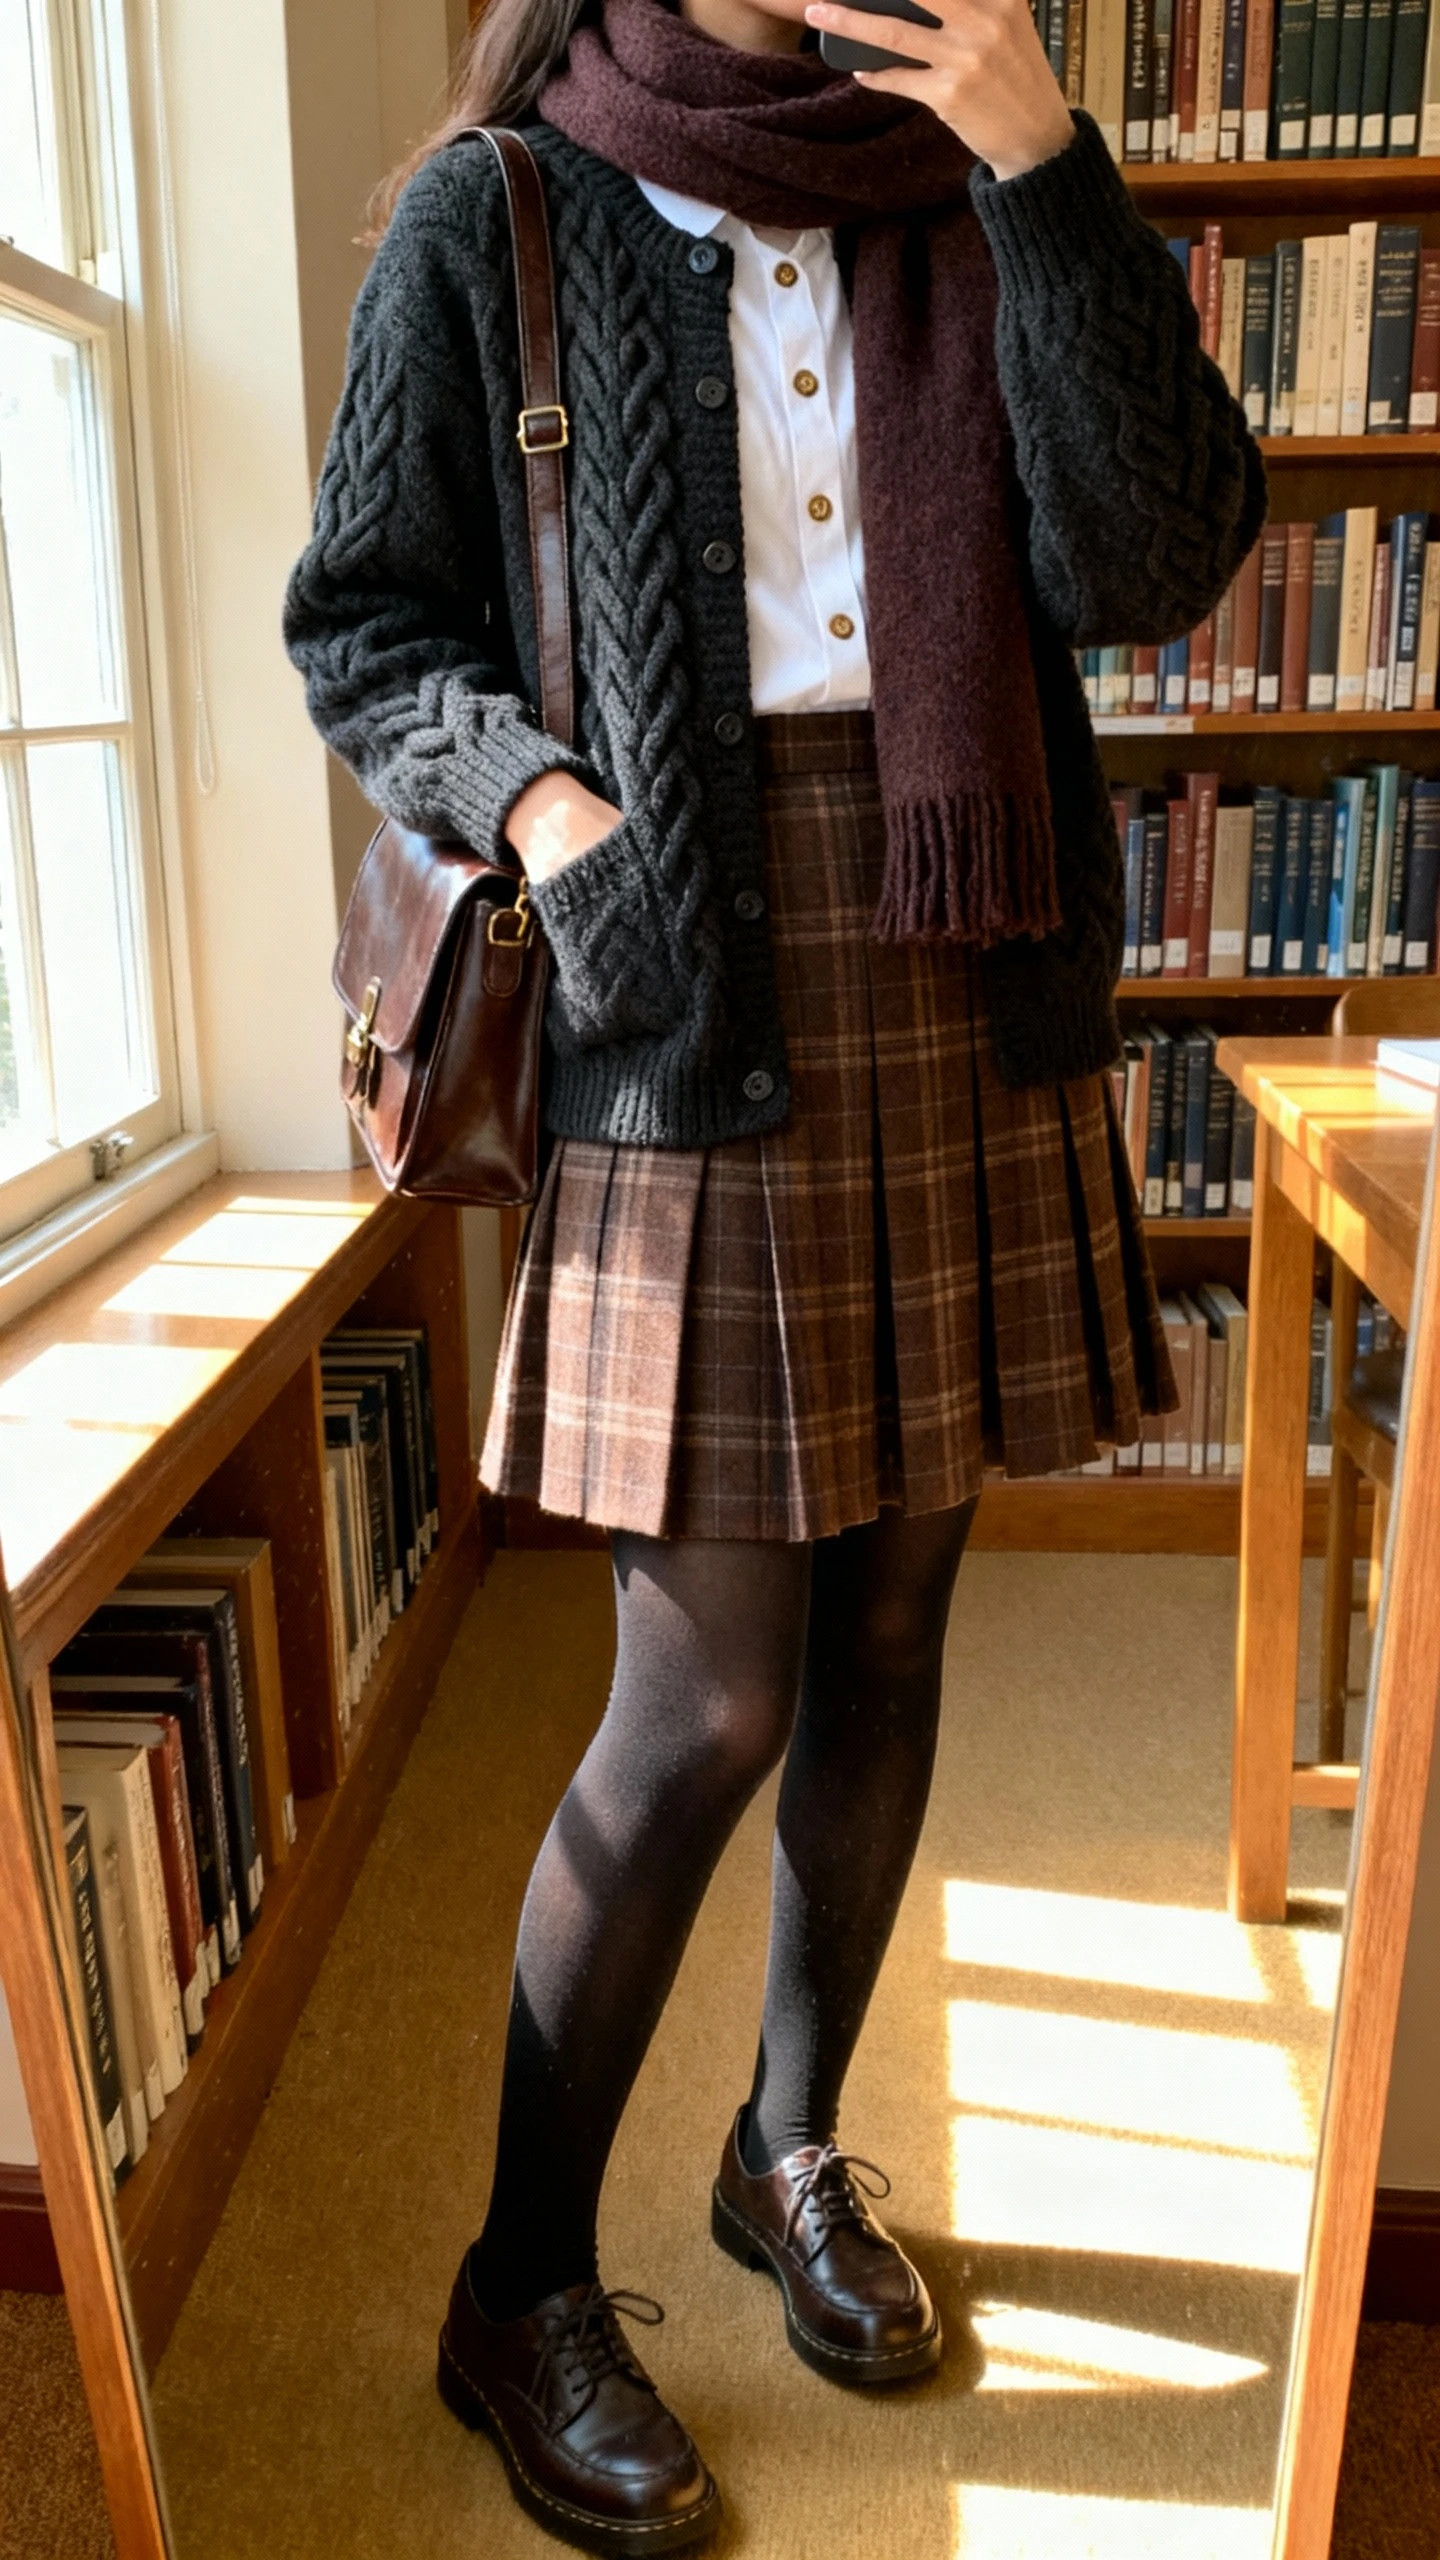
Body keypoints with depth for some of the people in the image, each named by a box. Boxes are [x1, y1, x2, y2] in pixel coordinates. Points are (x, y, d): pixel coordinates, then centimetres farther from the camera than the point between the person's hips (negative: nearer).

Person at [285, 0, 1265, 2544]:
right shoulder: (494, 216, 3)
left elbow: (1153, 560, -3)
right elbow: (364, 622, 5)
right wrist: (532, 793, -13)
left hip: (967, 1009, 5)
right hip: (693, 1022, -4)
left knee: (887, 1631, 11)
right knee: (711, 1703, -3)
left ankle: (793, 2150, 35)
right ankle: (521, 2292, 21)